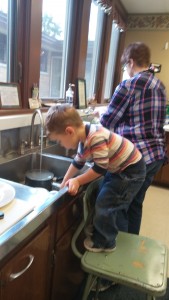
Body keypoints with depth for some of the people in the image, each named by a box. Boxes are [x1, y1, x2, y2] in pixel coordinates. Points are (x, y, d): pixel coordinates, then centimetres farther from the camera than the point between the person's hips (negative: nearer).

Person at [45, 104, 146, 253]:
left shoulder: (96, 137, -33)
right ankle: (101, 236, 38)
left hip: (131, 171, -9)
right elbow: (77, 162, 12)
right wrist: (64, 184, 16)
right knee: (102, 201, 18)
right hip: (117, 169, 9)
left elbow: (100, 168, -26)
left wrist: (77, 181, -16)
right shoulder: (83, 138, -2)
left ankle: (105, 243, 19)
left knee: (104, 205, -4)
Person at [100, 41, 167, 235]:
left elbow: (106, 122, -6)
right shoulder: (160, 86, 12)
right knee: (135, 204, 20)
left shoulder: (129, 85, -12)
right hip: (157, 155, 8)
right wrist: (120, 125, 22)